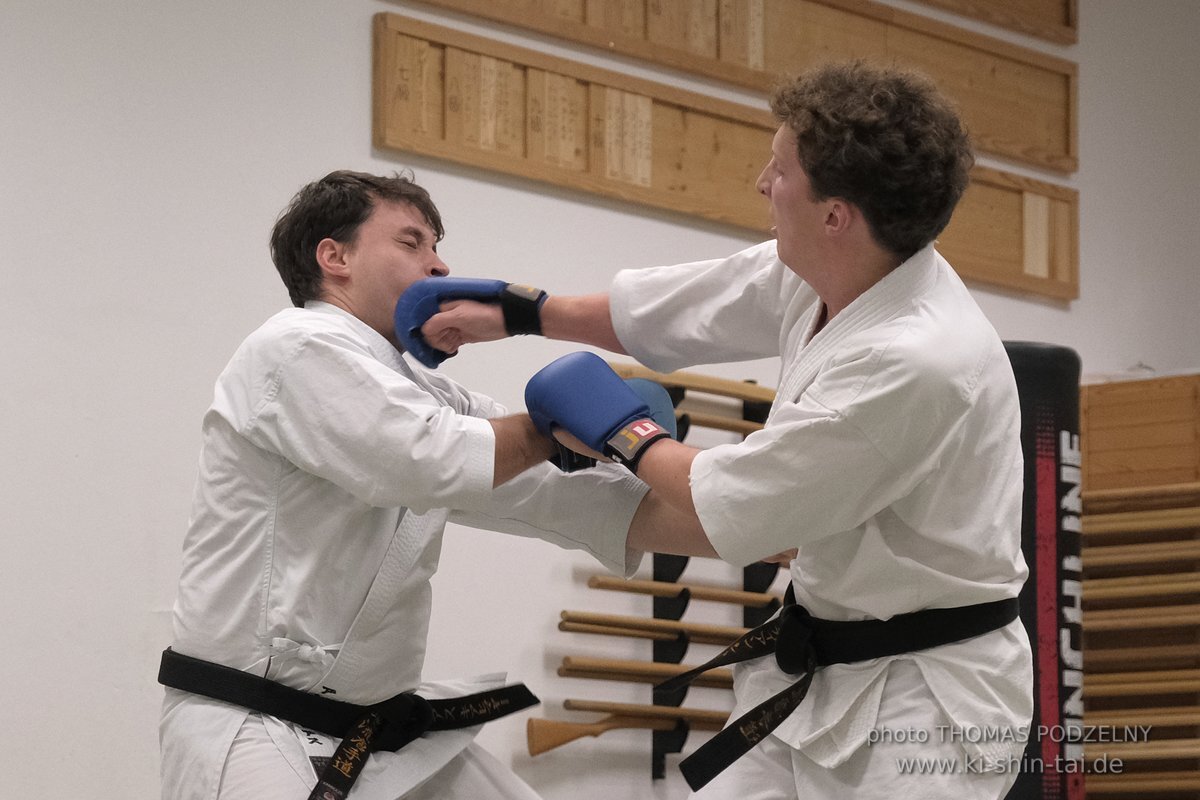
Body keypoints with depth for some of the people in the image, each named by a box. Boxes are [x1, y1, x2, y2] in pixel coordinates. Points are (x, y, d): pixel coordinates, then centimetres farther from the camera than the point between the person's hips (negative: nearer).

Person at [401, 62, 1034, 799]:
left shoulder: (920, 359, -30)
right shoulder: (829, 271, -3)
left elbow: (726, 512, -20)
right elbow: (672, 312, 15)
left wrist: (616, 430, -3)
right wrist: (510, 313, 22)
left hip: (922, 708, -9)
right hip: (828, 680, 9)